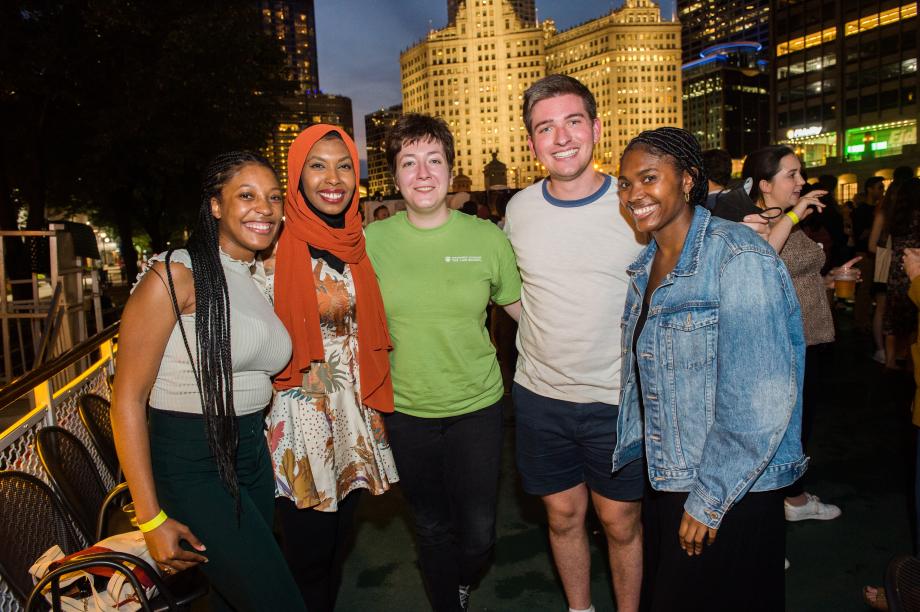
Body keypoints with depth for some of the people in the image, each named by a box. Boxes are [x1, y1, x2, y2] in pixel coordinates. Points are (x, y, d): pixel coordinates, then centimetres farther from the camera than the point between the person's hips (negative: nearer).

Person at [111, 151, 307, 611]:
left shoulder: (266, 279, 8)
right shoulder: (175, 275, -14)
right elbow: (128, 398, -14)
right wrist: (151, 519, -14)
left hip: (253, 454, 7)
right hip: (190, 463, -7)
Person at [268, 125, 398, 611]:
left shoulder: (356, 243, 5)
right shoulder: (279, 244, -12)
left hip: (353, 410, 5)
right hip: (300, 413, -5)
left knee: (339, 543, 19)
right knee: (309, 556, 7)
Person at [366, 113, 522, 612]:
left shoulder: (487, 237, -7)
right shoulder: (371, 242, -6)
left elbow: (522, 307, 5)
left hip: (476, 406, 0)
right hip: (406, 411, 1)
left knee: (478, 533, 10)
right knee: (432, 529, 17)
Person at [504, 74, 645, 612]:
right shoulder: (519, 209, -2)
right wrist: (547, 339, 9)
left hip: (619, 399, -2)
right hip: (540, 396, 2)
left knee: (621, 522, 12)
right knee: (564, 515, 17)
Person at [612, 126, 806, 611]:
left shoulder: (738, 257, -20)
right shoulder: (646, 266, 5)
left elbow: (762, 398, -23)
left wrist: (709, 501, -18)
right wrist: (634, 452, 12)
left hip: (733, 493, -7)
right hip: (663, 481, 7)